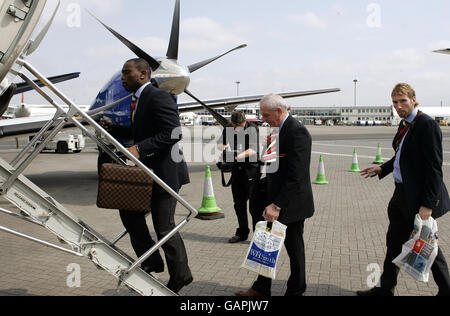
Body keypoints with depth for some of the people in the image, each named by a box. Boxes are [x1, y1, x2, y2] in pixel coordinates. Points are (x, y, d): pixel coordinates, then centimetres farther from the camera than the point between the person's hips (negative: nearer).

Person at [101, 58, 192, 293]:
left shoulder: (158, 97, -17)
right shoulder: (139, 99, 14)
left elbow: (172, 133, -25)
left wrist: (139, 149, -29)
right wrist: (113, 130, 13)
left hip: (165, 172, -10)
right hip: (147, 171, 10)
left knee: (164, 227, 0)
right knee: (129, 211, 15)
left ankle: (180, 276, 20)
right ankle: (151, 261, 29)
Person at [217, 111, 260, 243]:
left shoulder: (252, 129, -10)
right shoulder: (228, 129, 8)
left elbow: (253, 149, -21)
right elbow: (219, 143, 8)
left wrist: (239, 156, -37)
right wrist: (224, 147, -16)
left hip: (251, 169, -6)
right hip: (237, 169, 6)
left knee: (254, 204, -6)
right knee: (239, 204, 12)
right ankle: (242, 233, 24)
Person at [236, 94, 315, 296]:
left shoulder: (297, 132, -19)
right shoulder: (279, 130, 11)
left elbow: (296, 175, -25)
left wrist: (277, 205, -26)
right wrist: (272, 201, 14)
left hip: (291, 204, -9)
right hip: (277, 199, 9)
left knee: (293, 247, 7)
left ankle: (295, 291, 25)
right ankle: (261, 288, 29)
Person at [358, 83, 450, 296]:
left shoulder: (427, 125, -17)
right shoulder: (405, 124, 10)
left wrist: (428, 204, -24)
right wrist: (382, 169, 10)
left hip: (419, 198, -9)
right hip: (402, 194, 9)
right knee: (394, 241, 17)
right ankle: (385, 288, 31)